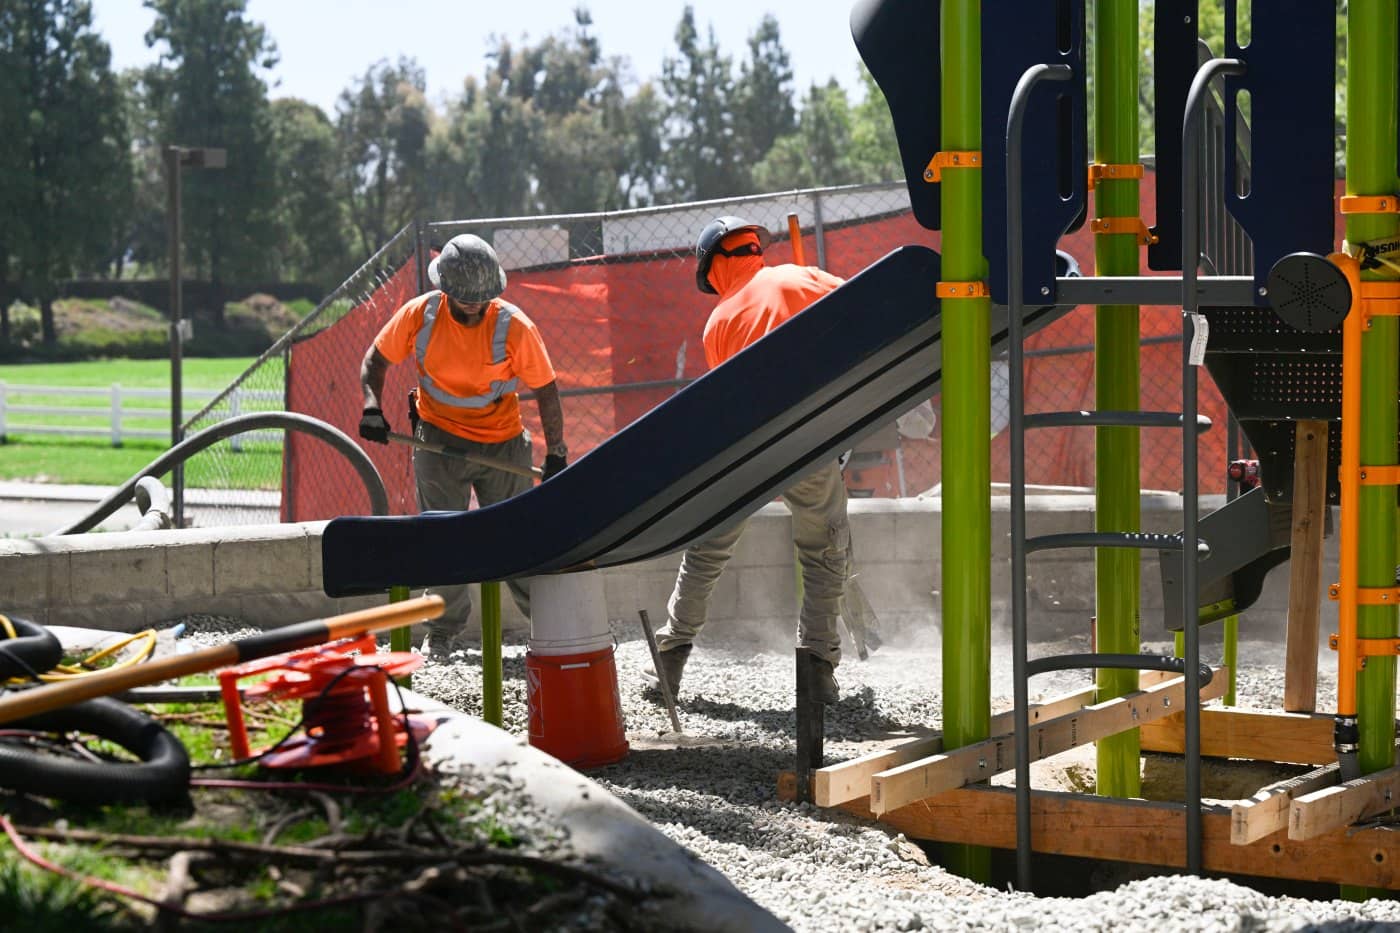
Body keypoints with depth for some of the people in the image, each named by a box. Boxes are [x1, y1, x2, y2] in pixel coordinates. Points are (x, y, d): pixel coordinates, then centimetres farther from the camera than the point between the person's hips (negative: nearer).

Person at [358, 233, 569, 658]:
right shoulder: (418, 315, -12)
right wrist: (372, 406, -15)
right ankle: (442, 632, 18)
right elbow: (376, 359, 2)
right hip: (438, 440, 1)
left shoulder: (515, 327, -18)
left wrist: (556, 453, -7)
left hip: (503, 443, -1)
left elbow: (545, 390, -8)